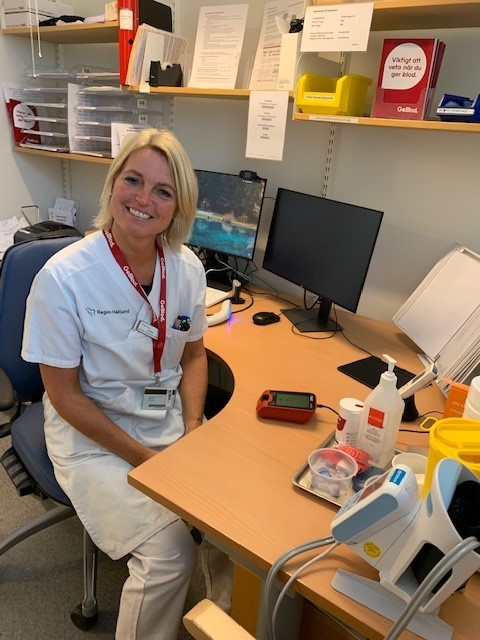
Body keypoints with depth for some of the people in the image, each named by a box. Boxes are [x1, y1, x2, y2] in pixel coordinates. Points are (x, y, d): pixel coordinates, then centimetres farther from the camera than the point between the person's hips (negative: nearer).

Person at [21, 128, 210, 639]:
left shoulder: (187, 268, -5)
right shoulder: (64, 277, -18)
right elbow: (65, 394, -12)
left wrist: (193, 435, -6)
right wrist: (144, 458, -15)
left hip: (170, 418, 5)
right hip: (93, 430, -4)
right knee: (170, 550, -19)